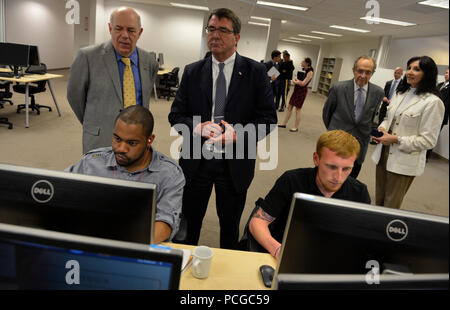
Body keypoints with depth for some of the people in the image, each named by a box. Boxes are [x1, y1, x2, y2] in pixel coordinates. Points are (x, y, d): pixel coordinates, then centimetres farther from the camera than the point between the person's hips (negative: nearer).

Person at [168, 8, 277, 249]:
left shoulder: (255, 71, -3)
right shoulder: (192, 72, 3)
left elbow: (269, 117, -5)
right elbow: (175, 115, 3)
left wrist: (238, 135, -21)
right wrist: (197, 127, -18)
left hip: (235, 165, -1)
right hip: (195, 162, 2)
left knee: (230, 227, 19)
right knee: (188, 223, 17)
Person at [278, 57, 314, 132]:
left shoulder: (310, 72, -14)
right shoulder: (303, 69, 10)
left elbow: (303, 83, -20)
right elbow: (295, 78, 17)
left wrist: (295, 81, -5)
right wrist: (296, 80, -7)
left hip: (302, 91, -8)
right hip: (296, 89, 8)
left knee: (298, 109, -2)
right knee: (289, 107, 10)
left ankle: (296, 127, 8)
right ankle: (284, 123, 19)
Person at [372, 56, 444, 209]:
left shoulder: (433, 102, -12)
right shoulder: (400, 93, 9)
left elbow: (428, 140, -14)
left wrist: (396, 139, -19)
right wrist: (382, 128, -1)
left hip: (403, 162, -6)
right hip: (384, 154, 6)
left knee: (390, 207, 7)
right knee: (379, 200, 18)